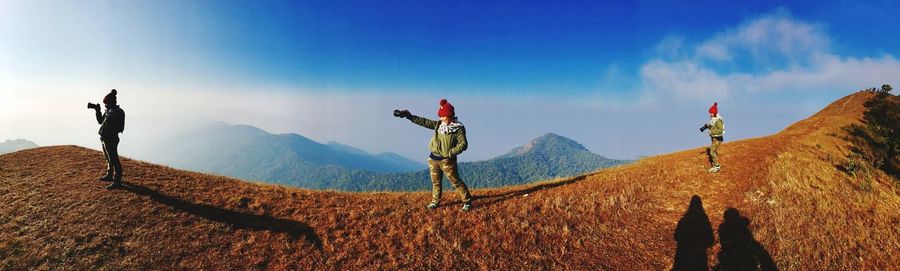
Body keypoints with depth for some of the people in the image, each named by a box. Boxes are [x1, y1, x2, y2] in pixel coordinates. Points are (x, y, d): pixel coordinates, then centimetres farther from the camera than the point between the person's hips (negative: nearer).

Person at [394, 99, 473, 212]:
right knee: (435, 182, 17)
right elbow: (424, 122, 8)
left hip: (447, 160, -6)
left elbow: (463, 144, -17)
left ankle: (467, 201, 10)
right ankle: (435, 202, 31)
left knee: (456, 181, -2)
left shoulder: (458, 128, -12)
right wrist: (409, 116, 3)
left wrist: (450, 153, -22)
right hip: (434, 158, 7)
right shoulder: (439, 125, 7)